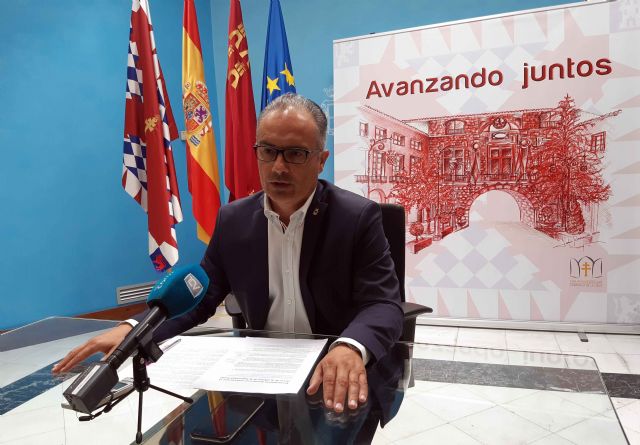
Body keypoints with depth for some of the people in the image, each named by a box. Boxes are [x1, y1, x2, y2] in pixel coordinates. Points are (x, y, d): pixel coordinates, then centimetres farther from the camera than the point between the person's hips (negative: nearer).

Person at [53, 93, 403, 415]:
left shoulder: (358, 217, -11)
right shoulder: (233, 219, 1)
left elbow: (383, 304, -16)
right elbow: (198, 297, 5)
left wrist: (350, 348, -39)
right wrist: (132, 329, -13)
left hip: (336, 377, -2)